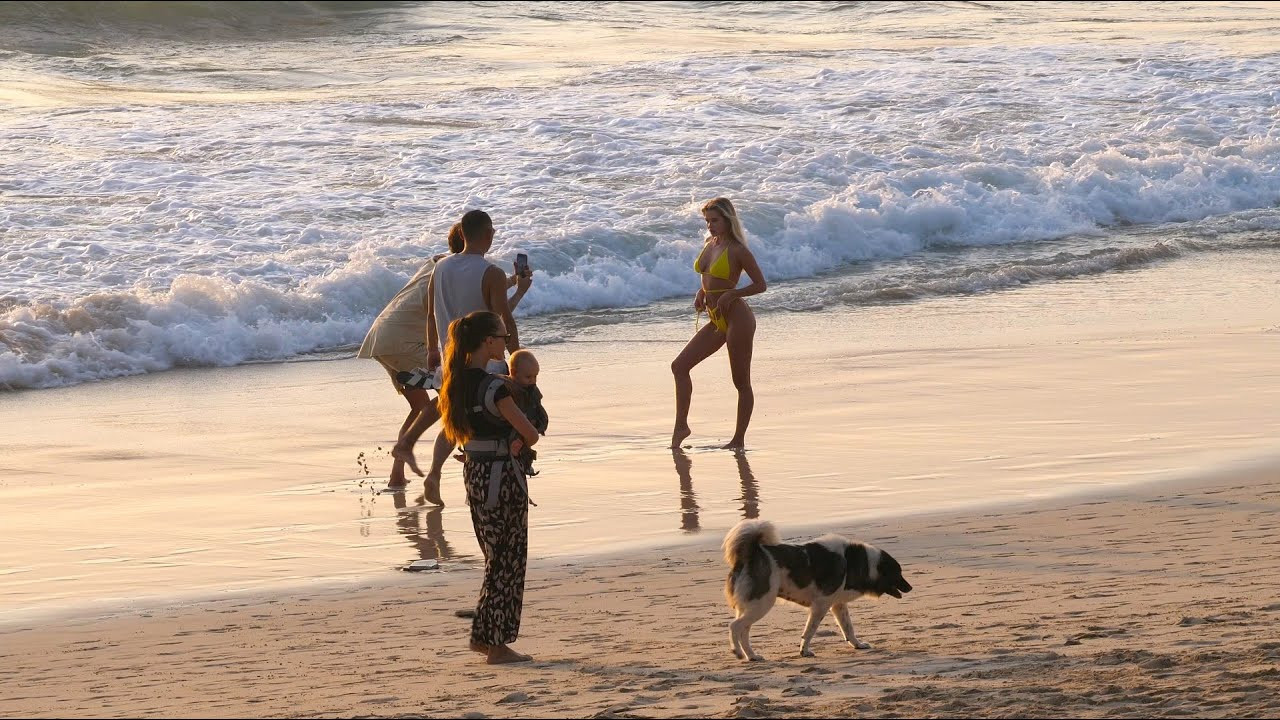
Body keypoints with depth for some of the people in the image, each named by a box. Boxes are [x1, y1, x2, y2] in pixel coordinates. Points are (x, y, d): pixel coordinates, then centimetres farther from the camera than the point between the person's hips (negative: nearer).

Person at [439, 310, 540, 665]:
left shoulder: (457, 382, 5)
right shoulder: (493, 386, -20)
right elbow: (531, 434, -18)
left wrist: (511, 440, -3)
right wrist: (521, 439, 5)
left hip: (474, 473, 8)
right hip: (502, 475, -8)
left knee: (497, 558, 19)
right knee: (508, 561, 2)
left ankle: (483, 635, 21)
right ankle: (497, 644, 5)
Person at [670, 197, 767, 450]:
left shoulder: (737, 251, -12)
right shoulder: (710, 245, 9)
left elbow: (760, 285, -8)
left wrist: (731, 294, -19)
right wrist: (701, 293, 4)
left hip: (737, 319, -8)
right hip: (716, 323, 8)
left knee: (741, 381, 1)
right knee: (680, 365, 0)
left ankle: (739, 439, 8)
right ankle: (681, 425, 2)